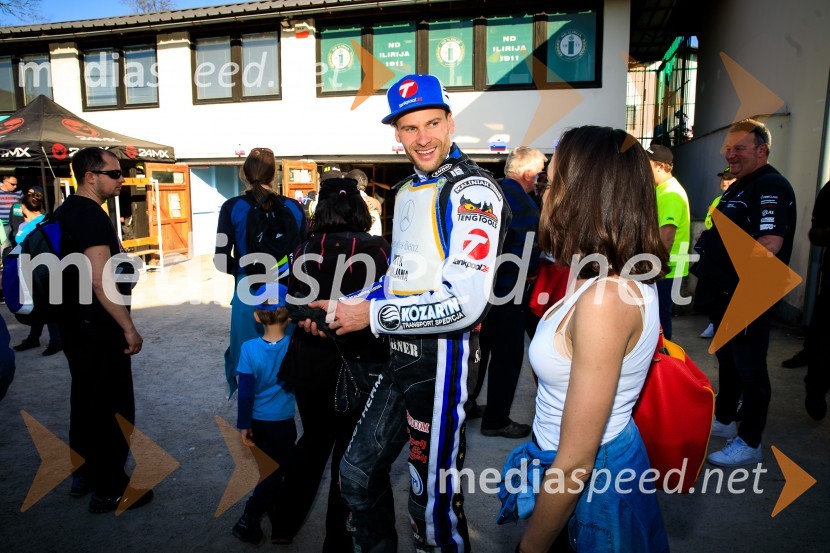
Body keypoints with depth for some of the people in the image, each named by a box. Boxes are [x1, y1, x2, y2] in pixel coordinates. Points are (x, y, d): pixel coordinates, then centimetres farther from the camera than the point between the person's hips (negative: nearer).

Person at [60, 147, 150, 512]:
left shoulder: (69, 210, 11)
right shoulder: (91, 216, -20)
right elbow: (100, 280, -26)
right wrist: (129, 328, -21)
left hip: (76, 322, 10)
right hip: (96, 327, -10)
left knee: (86, 397, 21)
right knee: (113, 404, 1)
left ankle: (85, 472, 36)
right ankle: (109, 490, 13)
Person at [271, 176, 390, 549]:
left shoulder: (305, 250, -4)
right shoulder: (376, 250, -13)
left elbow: (291, 305, 4)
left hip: (309, 364, 3)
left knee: (313, 440, 25)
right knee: (349, 450, 14)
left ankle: (286, 523, 37)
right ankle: (338, 540, 27)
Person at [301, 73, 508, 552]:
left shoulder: (471, 189, -14)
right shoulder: (407, 190, 15)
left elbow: (465, 302, -24)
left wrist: (372, 314, -17)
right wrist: (342, 309, 8)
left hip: (443, 357, -8)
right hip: (402, 354, 9)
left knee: (435, 499, 6)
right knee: (358, 472, 19)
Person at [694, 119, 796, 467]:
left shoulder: (771, 187, -16)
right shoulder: (738, 186, 16)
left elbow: (770, 244, -28)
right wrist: (705, 248, 7)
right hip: (726, 294, 10)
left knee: (749, 369, 1)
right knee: (727, 361, 20)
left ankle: (749, 444, 14)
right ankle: (723, 421, 36)